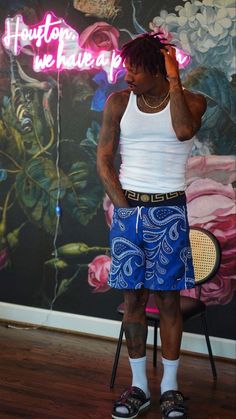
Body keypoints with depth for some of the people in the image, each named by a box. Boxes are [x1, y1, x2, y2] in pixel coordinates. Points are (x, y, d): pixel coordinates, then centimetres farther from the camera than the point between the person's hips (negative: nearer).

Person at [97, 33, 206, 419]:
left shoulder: (191, 100, -1)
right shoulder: (118, 102, 4)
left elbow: (183, 130, -24)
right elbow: (104, 160, 4)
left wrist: (175, 78, -15)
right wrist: (124, 207, -3)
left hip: (169, 212, -2)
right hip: (127, 209, 2)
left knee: (168, 298, 3)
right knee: (133, 297, 5)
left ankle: (170, 387, 15)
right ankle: (139, 386, 17)